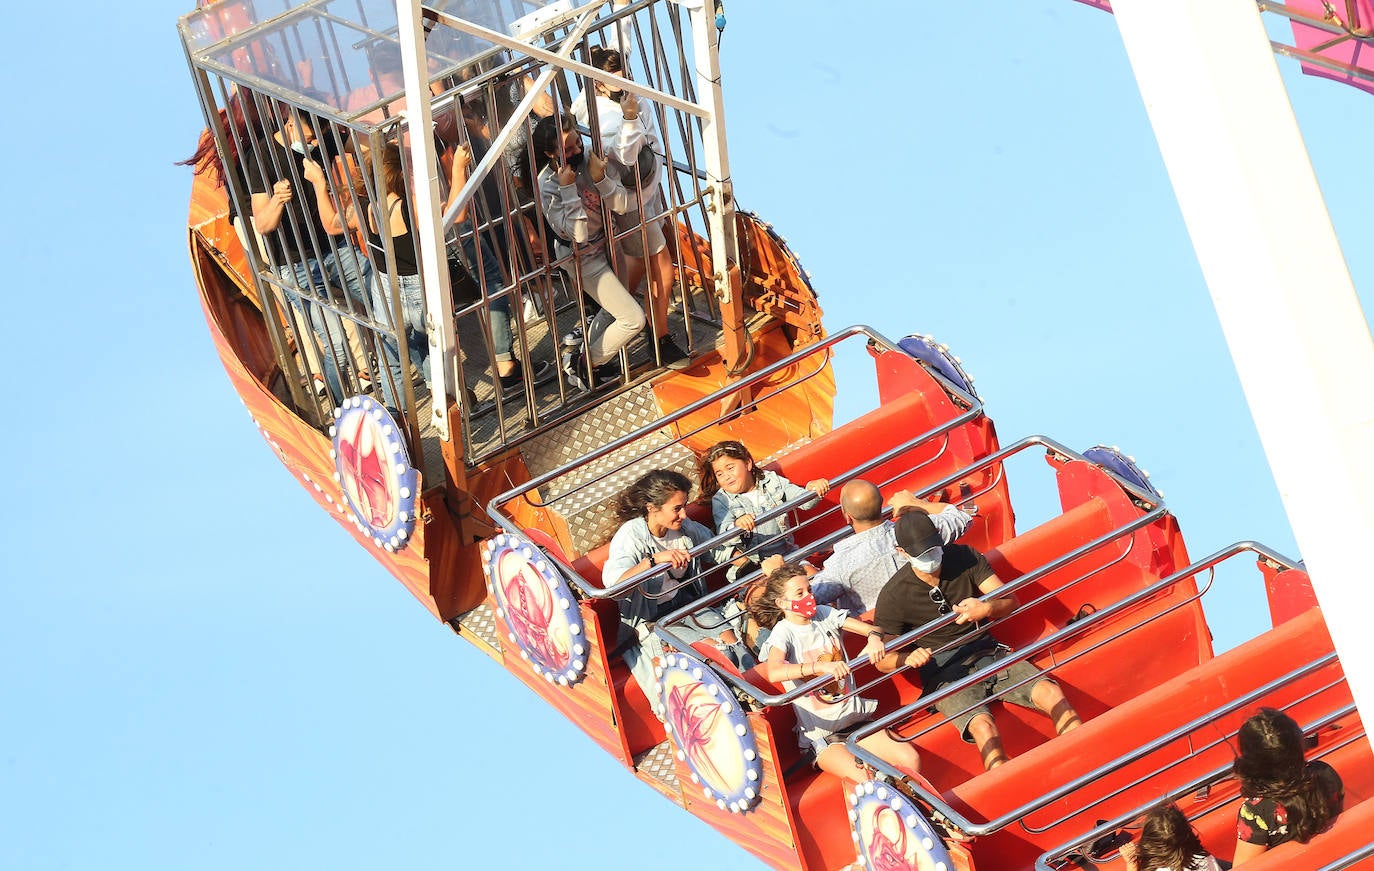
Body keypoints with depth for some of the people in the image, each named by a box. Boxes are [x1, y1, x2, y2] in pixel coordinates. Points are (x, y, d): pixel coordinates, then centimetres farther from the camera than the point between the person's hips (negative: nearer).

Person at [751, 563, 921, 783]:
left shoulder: (824, 614, 7)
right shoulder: (783, 632, -10)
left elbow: (869, 628, 4)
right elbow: (773, 673, -30)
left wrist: (874, 638, -22)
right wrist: (821, 667, -40)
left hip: (854, 718, 6)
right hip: (820, 734, -6)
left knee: (911, 760, -14)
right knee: (863, 781, -29)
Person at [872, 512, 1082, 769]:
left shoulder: (964, 557, 1)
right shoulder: (893, 597, -8)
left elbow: (1010, 601, 0)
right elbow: (882, 658, -4)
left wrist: (987, 608, -24)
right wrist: (907, 659, -27)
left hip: (988, 653, 4)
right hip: (944, 675, -4)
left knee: (1051, 693, -20)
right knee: (982, 725, -34)